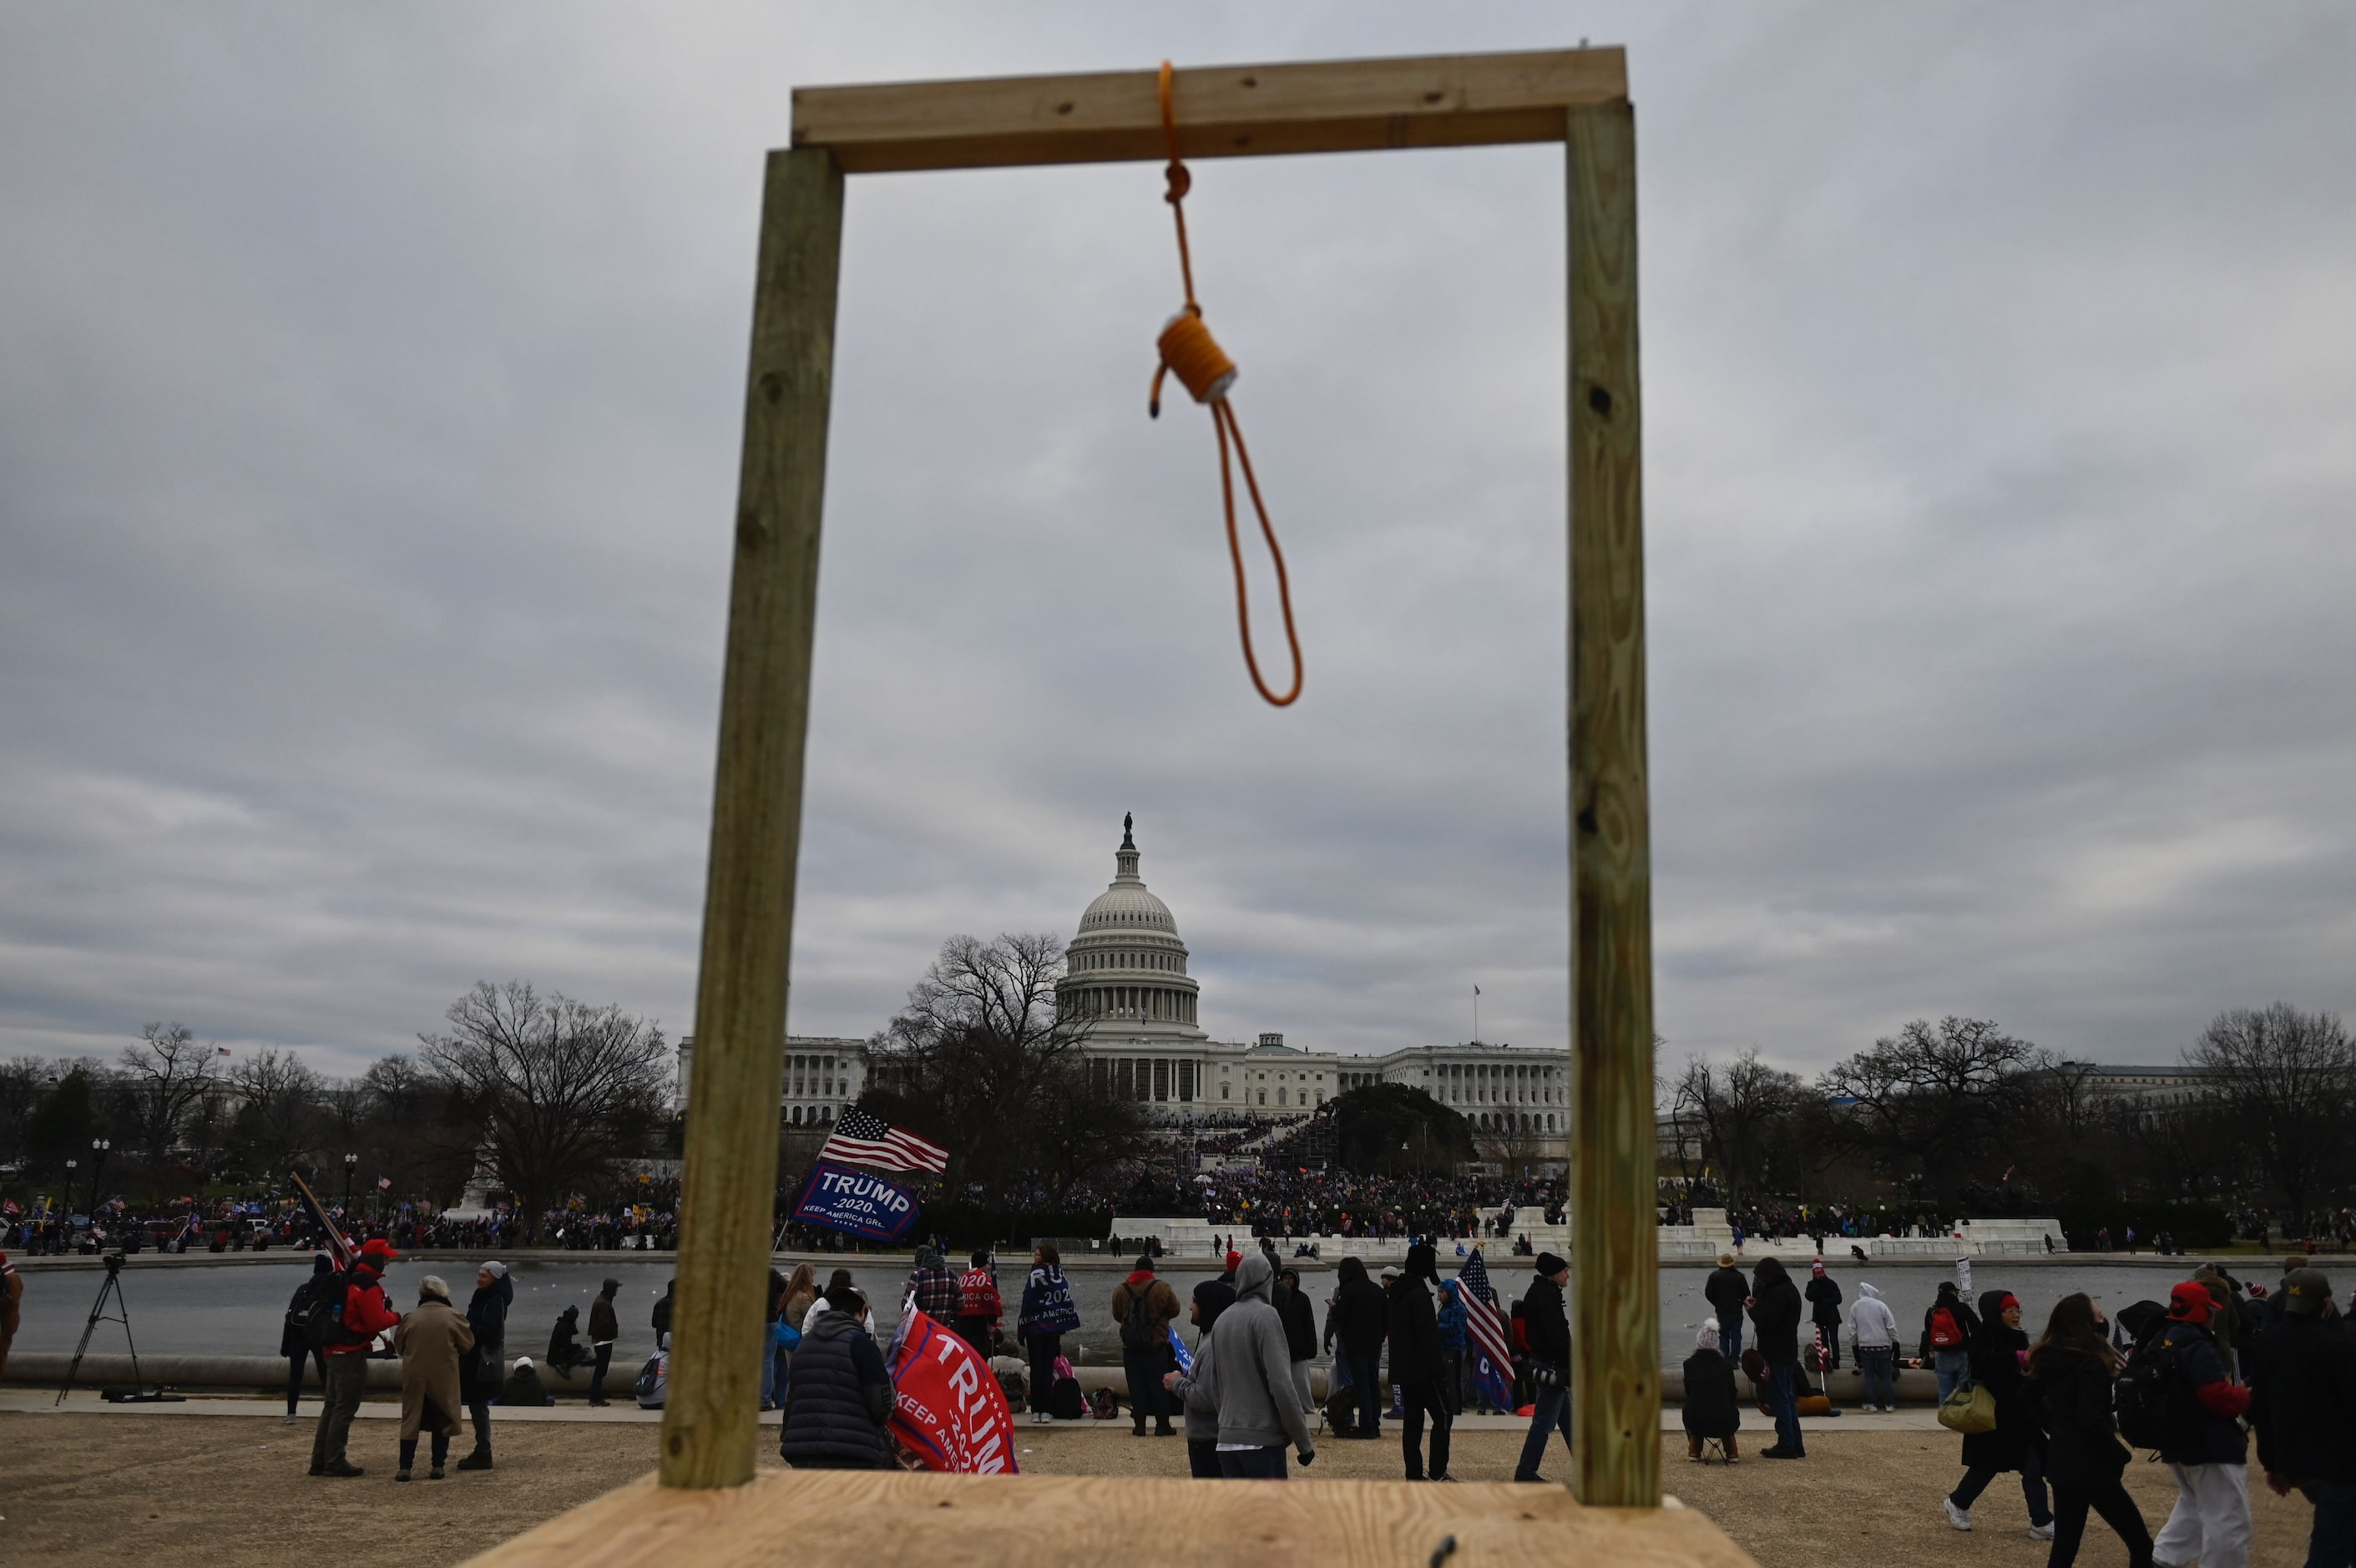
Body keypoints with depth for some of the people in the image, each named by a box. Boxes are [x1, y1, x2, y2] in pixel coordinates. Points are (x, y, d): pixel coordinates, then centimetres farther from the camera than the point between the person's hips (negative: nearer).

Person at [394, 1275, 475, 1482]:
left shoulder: (411, 1318, -4)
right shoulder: (452, 1316, -8)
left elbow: (399, 1345, 7)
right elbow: (468, 1344, -1)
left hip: (414, 1376, 1)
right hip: (443, 1377, -1)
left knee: (411, 1420, 8)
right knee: (442, 1420, 10)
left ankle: (405, 1467, 4)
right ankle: (437, 1467, 7)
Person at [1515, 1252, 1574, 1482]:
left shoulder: (1539, 1293, 15)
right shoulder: (1547, 1296, -17)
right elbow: (1557, 1336, -23)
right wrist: (1573, 1367, -19)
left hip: (1541, 1360, 11)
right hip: (1552, 1366, -11)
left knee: (1567, 1418, 17)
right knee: (1544, 1422, -6)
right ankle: (1525, 1472, -2)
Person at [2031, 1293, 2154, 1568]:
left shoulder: (2047, 1360, 7)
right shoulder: (2089, 1363, -18)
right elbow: (2093, 1421, -24)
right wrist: (2119, 1455, -11)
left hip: (2061, 1462, 8)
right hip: (2091, 1466, -8)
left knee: (2064, 1545, 11)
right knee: (2140, 1543, 3)